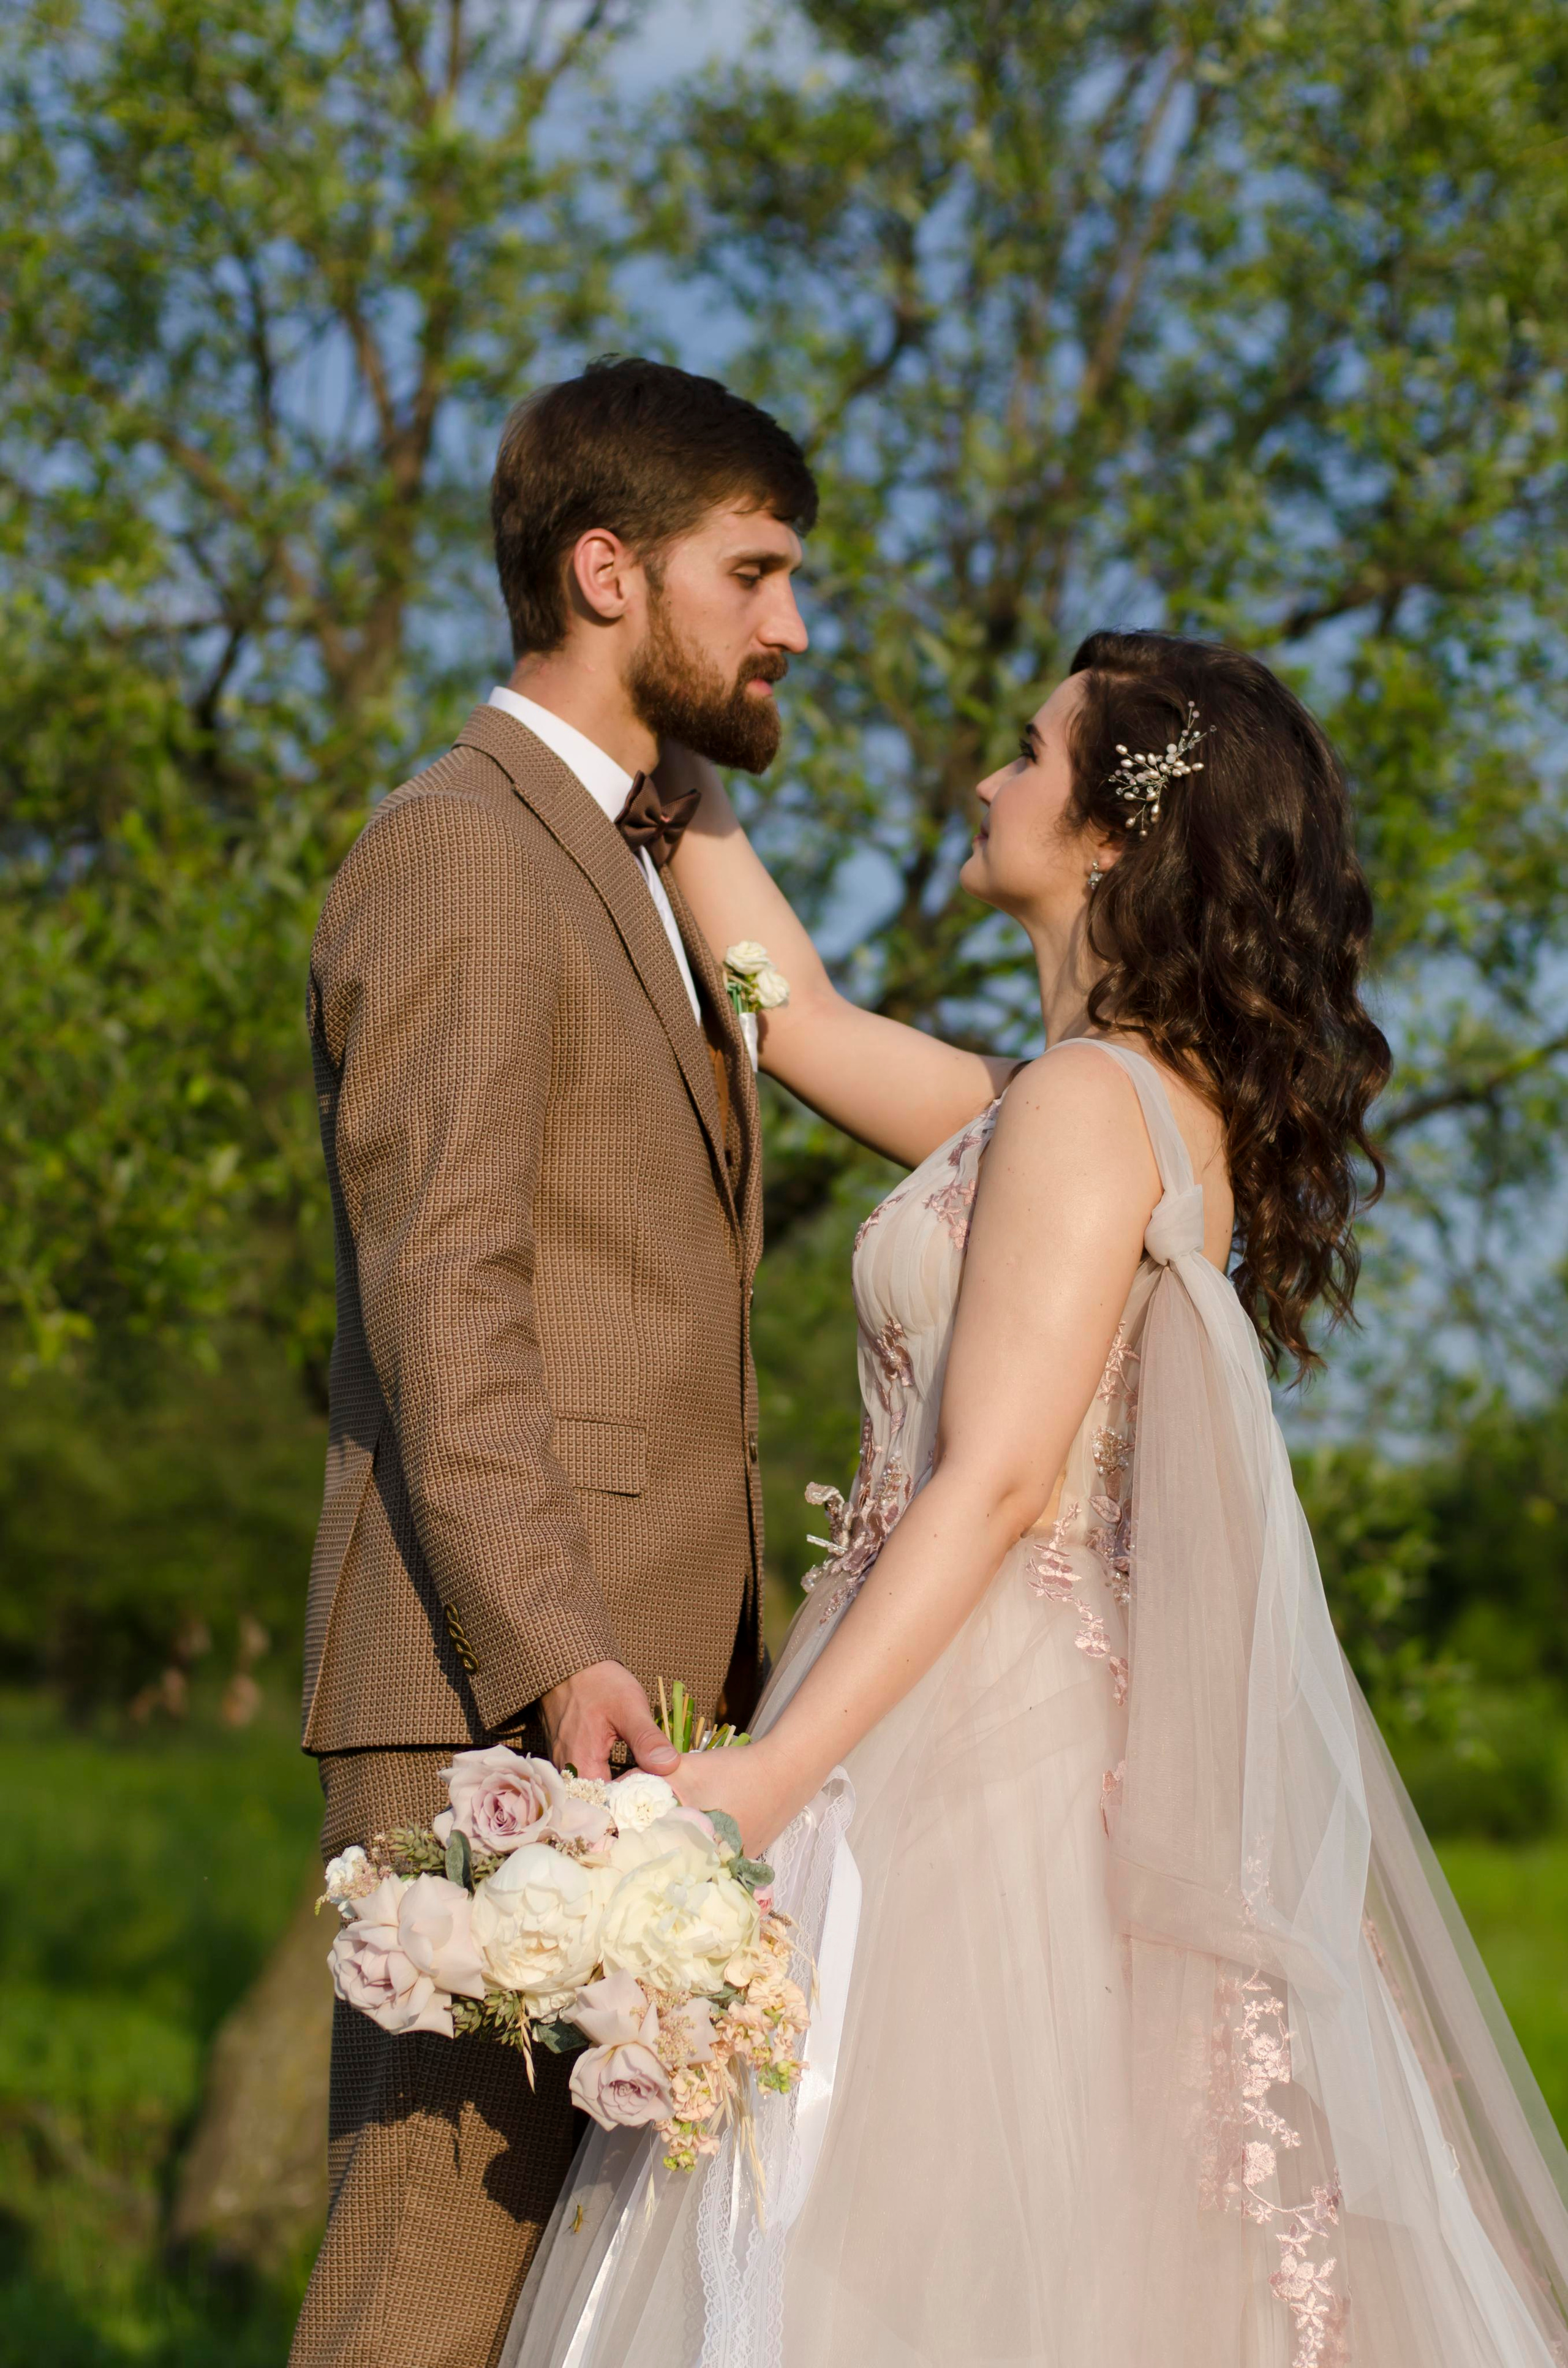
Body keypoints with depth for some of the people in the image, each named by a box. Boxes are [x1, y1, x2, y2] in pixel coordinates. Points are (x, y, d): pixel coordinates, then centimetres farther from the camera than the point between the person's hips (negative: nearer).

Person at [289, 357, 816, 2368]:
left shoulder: (639, 876, 25)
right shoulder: (458, 850, -6)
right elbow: (437, 1297, -16)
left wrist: (713, 1687, 19)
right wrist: (551, 1657, -25)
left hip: (644, 1699, 9)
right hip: (495, 1702, -9)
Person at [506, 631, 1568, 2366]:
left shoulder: (1086, 1102, -13)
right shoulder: (1160, 1101, 15)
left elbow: (996, 1484, -20)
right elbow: (798, 1013, 23)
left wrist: (770, 1775, -24)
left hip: (990, 1748, -9)